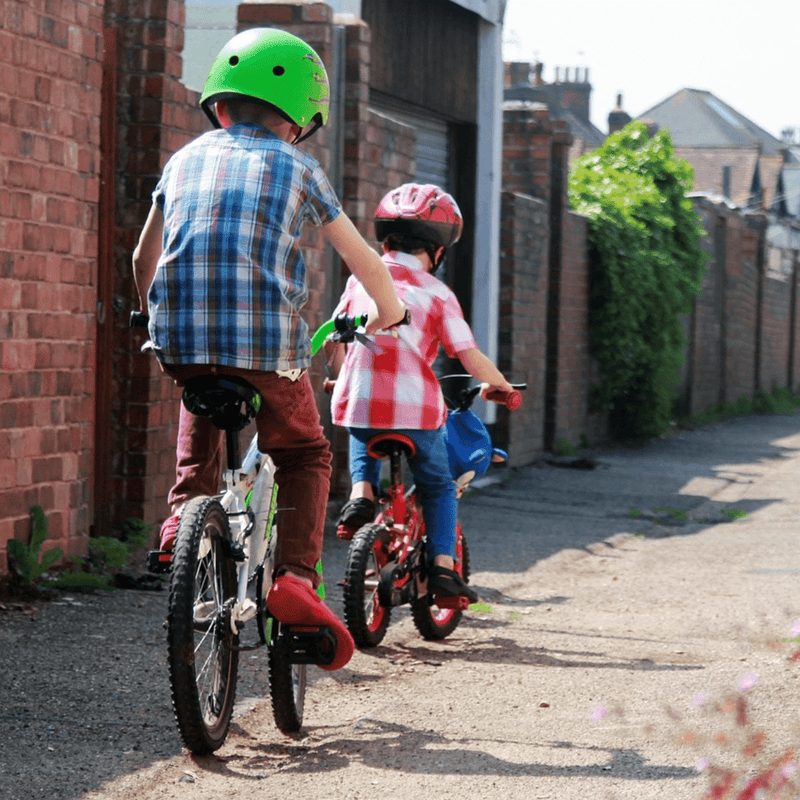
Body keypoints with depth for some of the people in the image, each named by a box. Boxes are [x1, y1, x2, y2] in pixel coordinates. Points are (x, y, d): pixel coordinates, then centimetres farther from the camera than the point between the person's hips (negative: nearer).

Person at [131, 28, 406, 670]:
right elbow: (364, 261, 17)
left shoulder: (186, 158, 18)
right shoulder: (298, 168, 10)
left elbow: (145, 258, 27)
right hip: (267, 342, -3)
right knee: (305, 455, 17)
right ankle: (296, 575, -2)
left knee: (199, 442, 35)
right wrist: (389, 311, 37)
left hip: (182, 337, 3)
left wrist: (161, 323, 45)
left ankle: (181, 524, 17)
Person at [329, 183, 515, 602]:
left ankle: (361, 493, 8)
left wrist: (341, 376, 35)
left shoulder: (361, 280, 8)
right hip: (415, 408, -2)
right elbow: (470, 358, -2)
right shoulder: (436, 293, -1)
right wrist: (500, 385, 16)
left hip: (358, 400, 2)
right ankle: (442, 563, 4)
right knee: (438, 486, 17)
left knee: (363, 452, 36)